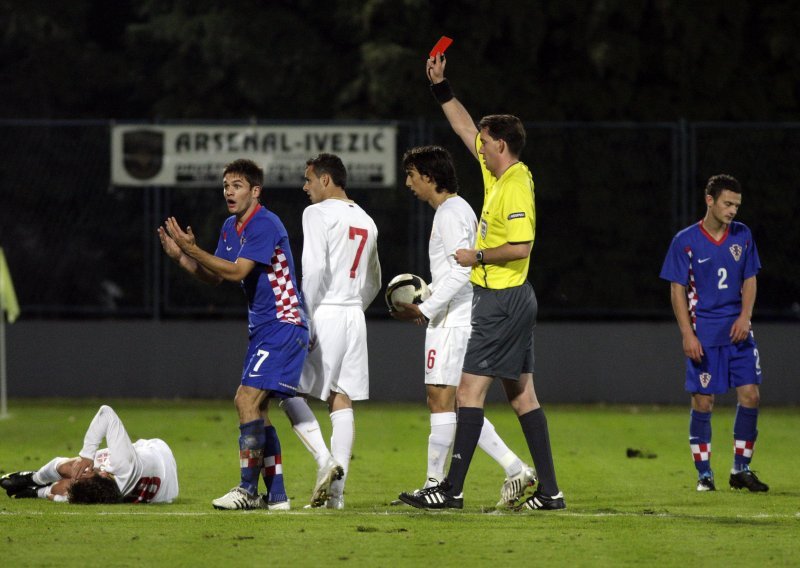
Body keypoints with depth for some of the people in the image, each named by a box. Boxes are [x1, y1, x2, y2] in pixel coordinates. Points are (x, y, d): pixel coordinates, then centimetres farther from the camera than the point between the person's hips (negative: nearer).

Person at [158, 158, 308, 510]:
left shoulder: (265, 224, -17)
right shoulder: (231, 227, 13)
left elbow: (236, 271, -25)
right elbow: (214, 276, 16)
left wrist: (192, 250, -26)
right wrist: (181, 258, -1)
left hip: (283, 326, -10)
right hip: (262, 327, 10)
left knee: (248, 400, -16)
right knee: (254, 408, 10)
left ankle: (248, 490, -12)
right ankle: (276, 494, 14)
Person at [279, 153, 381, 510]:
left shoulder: (318, 213, -7)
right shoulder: (366, 222, 18)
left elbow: (315, 268, -18)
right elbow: (373, 282, 24)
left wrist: (305, 319, -16)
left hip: (324, 314, -7)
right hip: (355, 316, 7)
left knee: (288, 389, 2)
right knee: (341, 402, 5)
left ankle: (325, 461, -15)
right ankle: (336, 489, 1)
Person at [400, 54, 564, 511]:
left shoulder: (515, 187, -17)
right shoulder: (499, 176, 11)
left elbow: (521, 246, -25)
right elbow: (466, 129, 22)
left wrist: (478, 257, -14)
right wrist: (441, 87, 20)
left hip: (502, 301, -10)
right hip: (511, 299, 10)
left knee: (471, 390, -10)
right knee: (522, 394, 9)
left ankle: (452, 489, -12)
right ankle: (550, 491, 9)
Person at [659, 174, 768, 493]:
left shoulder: (742, 236, 6)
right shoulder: (685, 241, -5)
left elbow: (750, 281, 12)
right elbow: (678, 290, -3)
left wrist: (745, 317, -5)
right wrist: (688, 334, -10)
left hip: (738, 331, 4)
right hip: (704, 333, -3)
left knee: (750, 395, -3)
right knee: (703, 401, -2)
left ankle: (741, 470, 8)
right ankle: (704, 474, 7)